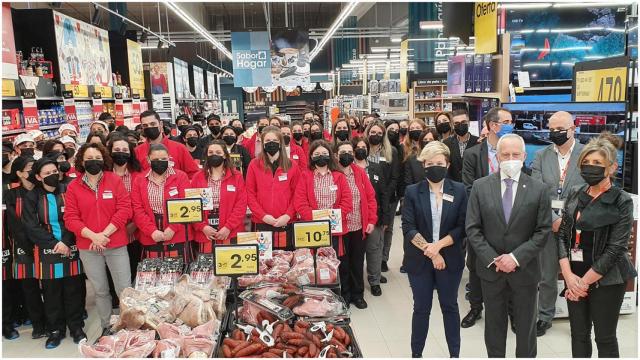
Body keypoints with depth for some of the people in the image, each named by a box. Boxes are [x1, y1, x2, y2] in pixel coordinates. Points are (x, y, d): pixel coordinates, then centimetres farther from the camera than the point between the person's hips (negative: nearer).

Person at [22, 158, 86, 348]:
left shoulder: (67, 192, 3)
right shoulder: (32, 197, 4)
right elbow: (31, 227, -3)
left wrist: (66, 243, -13)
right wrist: (54, 243, -11)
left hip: (71, 249, 0)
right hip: (47, 252, 0)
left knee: (73, 289, 4)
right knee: (51, 292, 7)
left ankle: (76, 327, 18)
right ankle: (56, 329, 21)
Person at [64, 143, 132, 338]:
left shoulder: (115, 180, -1)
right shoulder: (73, 187, 3)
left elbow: (124, 210, -6)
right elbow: (70, 218, -2)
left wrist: (105, 234, -13)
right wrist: (93, 236, -15)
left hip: (116, 245, -2)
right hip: (88, 248, 2)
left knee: (124, 290, -1)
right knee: (100, 291, 13)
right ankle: (106, 327, 29)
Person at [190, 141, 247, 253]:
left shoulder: (236, 176, 3)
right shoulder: (198, 177, 8)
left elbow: (241, 205, -3)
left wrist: (228, 227, -11)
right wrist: (202, 227, -8)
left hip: (231, 233, -1)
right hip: (205, 233, 1)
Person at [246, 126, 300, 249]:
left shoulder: (292, 166, 6)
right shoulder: (254, 165, 4)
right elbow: (250, 194, 1)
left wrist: (287, 215, -10)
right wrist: (263, 215, -10)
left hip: (286, 224, 1)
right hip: (261, 223, 0)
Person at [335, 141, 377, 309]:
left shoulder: (360, 173, 3)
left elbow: (370, 197, 4)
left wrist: (372, 220, -2)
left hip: (360, 227, 3)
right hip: (339, 228, -3)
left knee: (358, 262, 14)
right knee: (343, 262, 11)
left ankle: (358, 294, 29)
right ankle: (345, 294, 27)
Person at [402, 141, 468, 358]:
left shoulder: (459, 190, 0)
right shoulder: (412, 191, -2)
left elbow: (462, 227, -4)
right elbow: (408, 228, -8)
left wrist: (438, 245, -15)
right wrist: (430, 251, -15)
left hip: (450, 259, 1)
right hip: (420, 260, 0)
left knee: (450, 307, 13)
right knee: (421, 308, 10)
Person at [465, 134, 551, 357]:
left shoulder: (539, 189, -4)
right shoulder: (480, 186, -2)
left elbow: (543, 231, -6)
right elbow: (472, 229, -3)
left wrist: (516, 257, -15)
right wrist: (492, 259, -12)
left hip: (525, 270, 0)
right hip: (490, 269, 1)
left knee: (526, 326, 14)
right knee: (494, 325, 15)